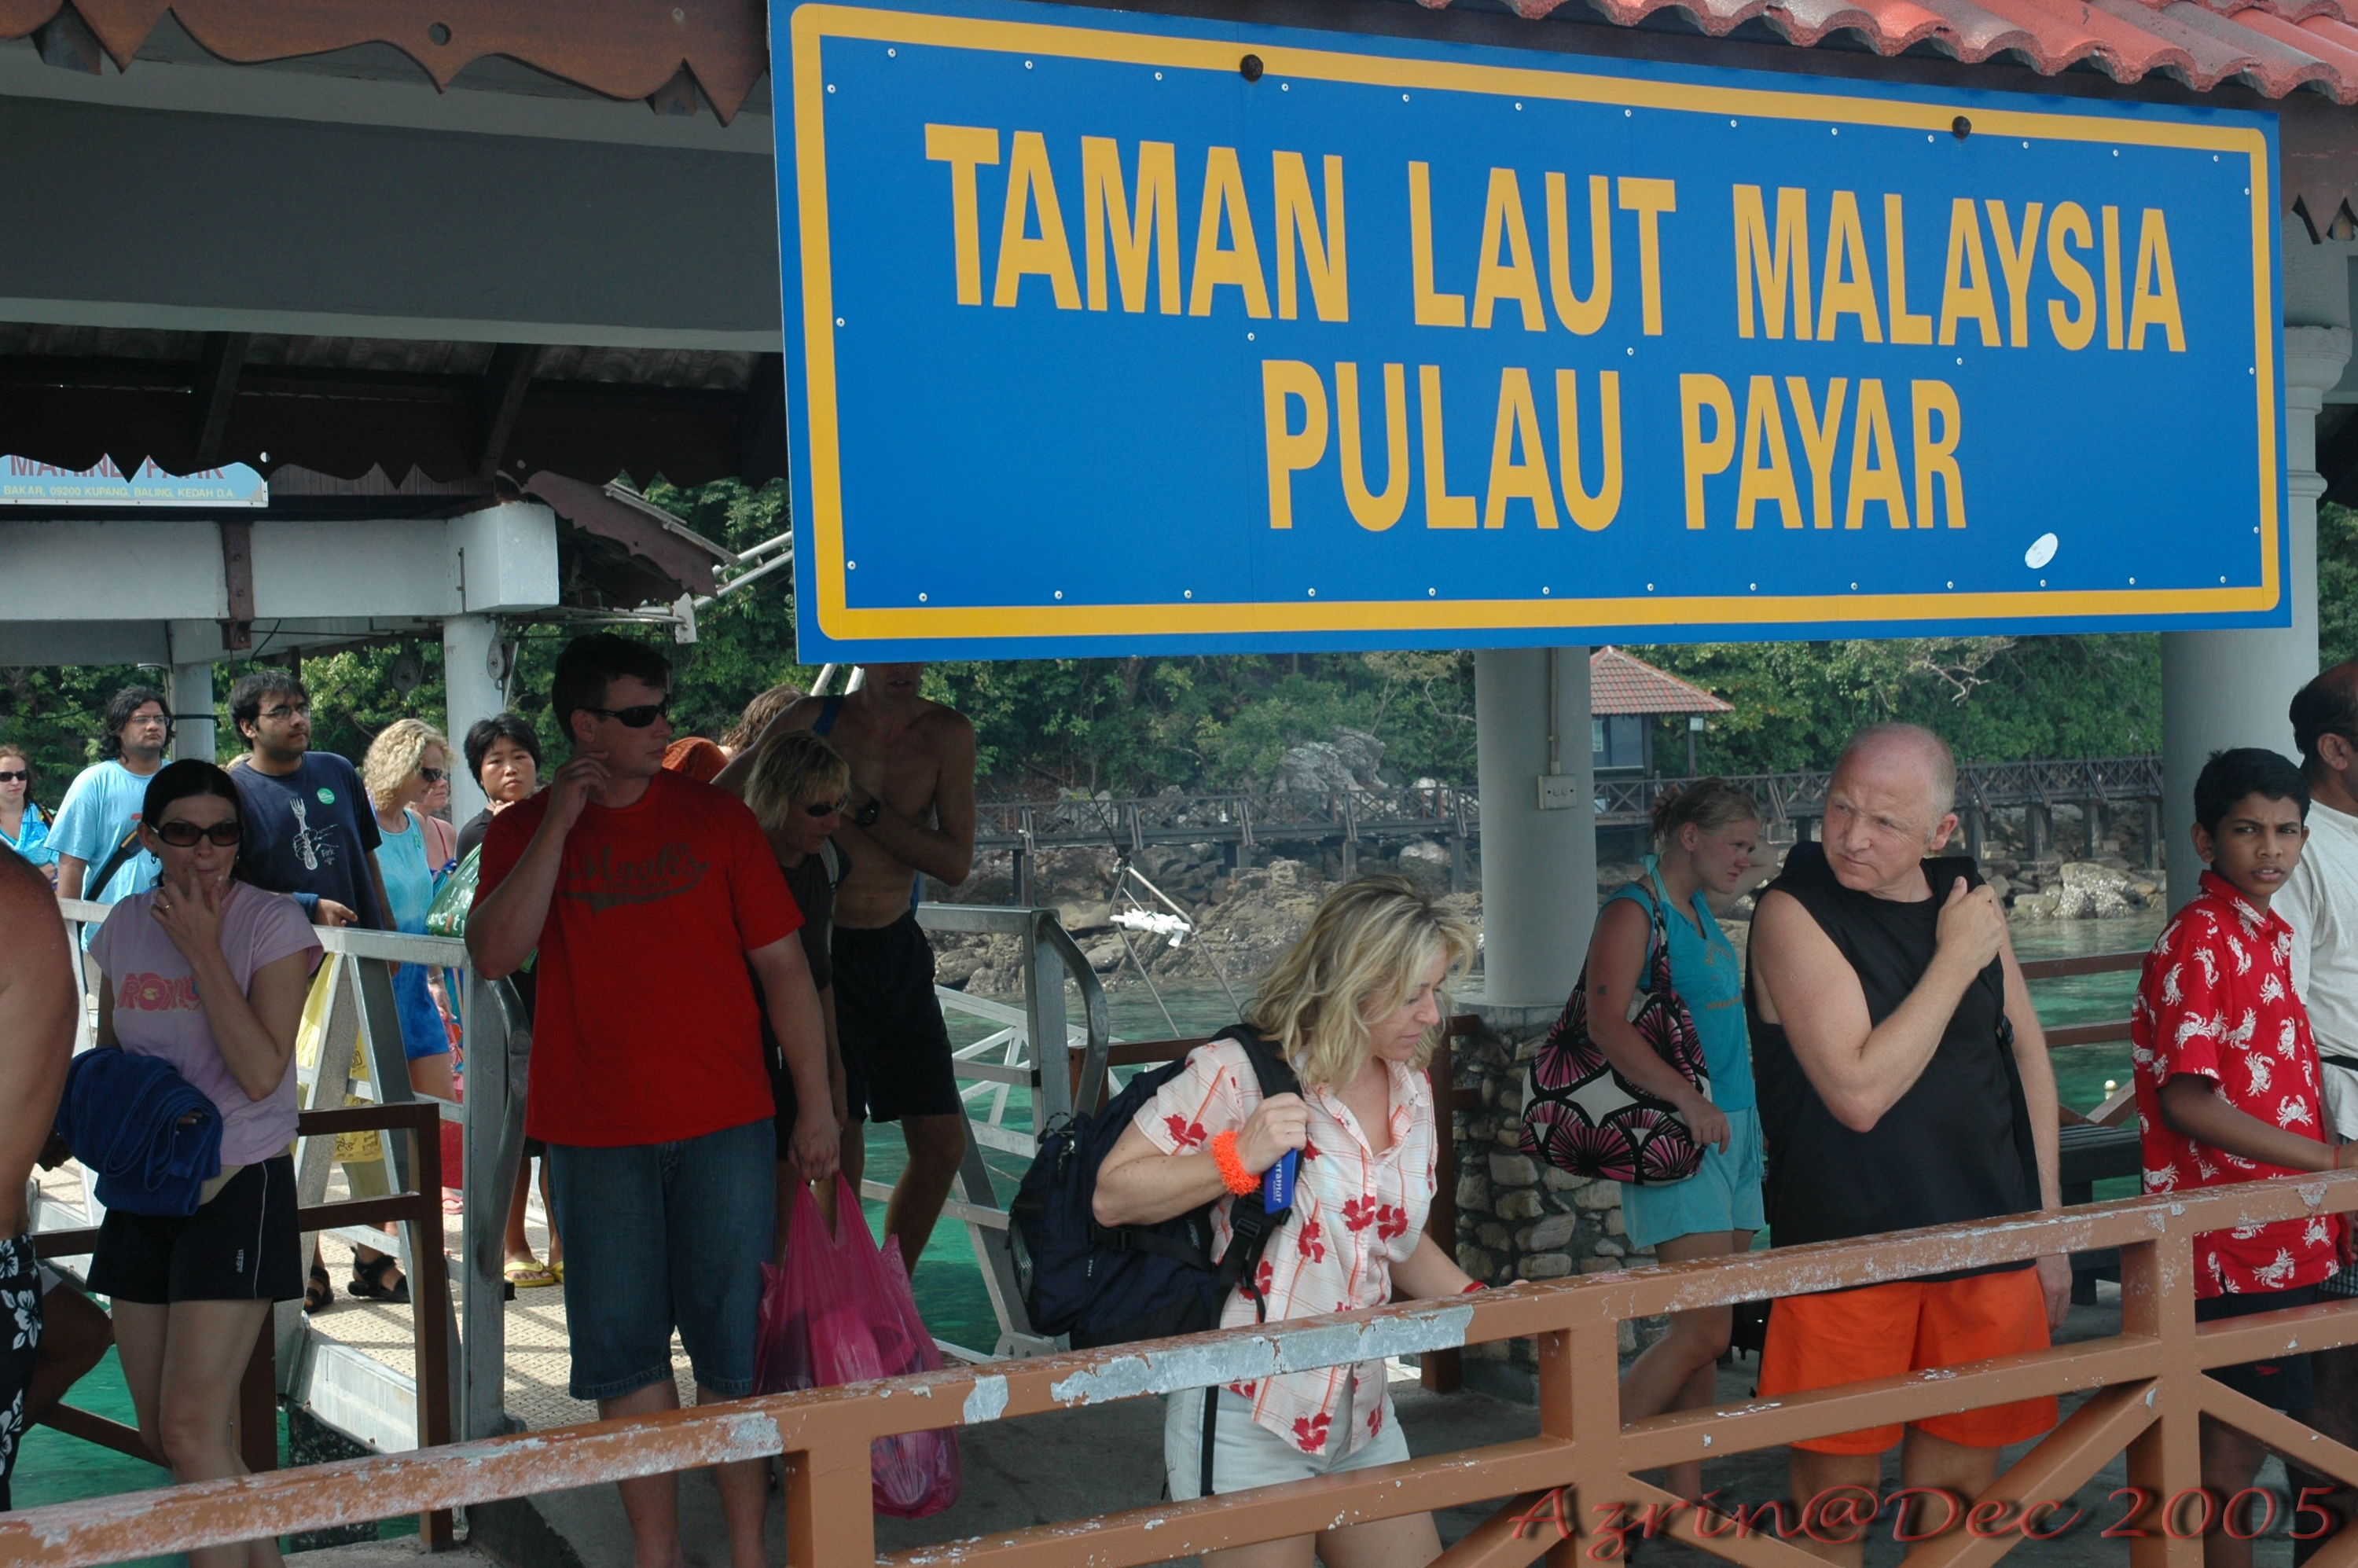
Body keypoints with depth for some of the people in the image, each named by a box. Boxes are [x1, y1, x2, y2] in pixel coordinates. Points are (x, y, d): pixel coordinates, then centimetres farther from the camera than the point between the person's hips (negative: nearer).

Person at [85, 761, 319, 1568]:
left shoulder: (273, 923, -9)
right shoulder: (124, 925, 7)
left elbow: (260, 1072, -19)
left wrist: (203, 948, -18)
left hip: (238, 1185, -6)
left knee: (191, 1428, -13)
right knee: (162, 1432, 9)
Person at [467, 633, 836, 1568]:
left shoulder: (715, 817, 4)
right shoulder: (522, 835, 4)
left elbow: (781, 965, 5)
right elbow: (495, 954, -13)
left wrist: (815, 1104, 2)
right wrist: (559, 823, -14)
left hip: (725, 1126, 0)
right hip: (594, 1138, 0)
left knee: (733, 1344, 3)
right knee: (624, 1350, 5)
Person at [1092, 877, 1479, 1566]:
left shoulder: (1412, 1094, 8)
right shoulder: (1239, 1074, -15)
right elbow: (1112, 1196, -14)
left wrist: (1479, 1301, 7)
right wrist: (1240, 1159, -24)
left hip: (1360, 1417, 7)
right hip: (1250, 1419, -7)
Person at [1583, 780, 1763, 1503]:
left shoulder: (1699, 912, 18)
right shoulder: (1633, 913, -10)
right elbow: (1607, 1025, -23)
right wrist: (1688, 1099, -31)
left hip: (1731, 1128, 9)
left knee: (1703, 1334, 8)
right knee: (1704, 1329, -14)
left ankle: (1685, 1499, 13)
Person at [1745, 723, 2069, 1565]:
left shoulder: (1967, 895, 6)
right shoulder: (1794, 913, -12)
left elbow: (2028, 1053, 16)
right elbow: (1860, 1094, -21)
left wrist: (2047, 1221, 14)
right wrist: (1957, 959, -16)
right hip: (1846, 1245, -5)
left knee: (1959, 1481, 13)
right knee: (1838, 1500, 3)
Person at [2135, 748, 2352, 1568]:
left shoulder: (2271, 934, 12)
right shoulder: (2197, 942, -14)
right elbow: (2187, 1103, -20)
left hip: (2287, 1238, 8)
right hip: (2235, 1244, -8)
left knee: (2248, 1431, 14)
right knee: (2239, 1438, -1)